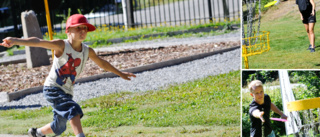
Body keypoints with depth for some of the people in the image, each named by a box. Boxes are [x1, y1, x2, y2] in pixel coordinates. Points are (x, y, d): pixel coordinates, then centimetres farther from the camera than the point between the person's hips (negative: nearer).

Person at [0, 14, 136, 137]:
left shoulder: (88, 51, 2)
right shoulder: (61, 45, -15)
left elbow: (102, 63, 20)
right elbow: (38, 42, -29)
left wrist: (120, 74, 28)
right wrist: (15, 40, -43)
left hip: (67, 92, 7)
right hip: (52, 88, -7)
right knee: (73, 110, -30)